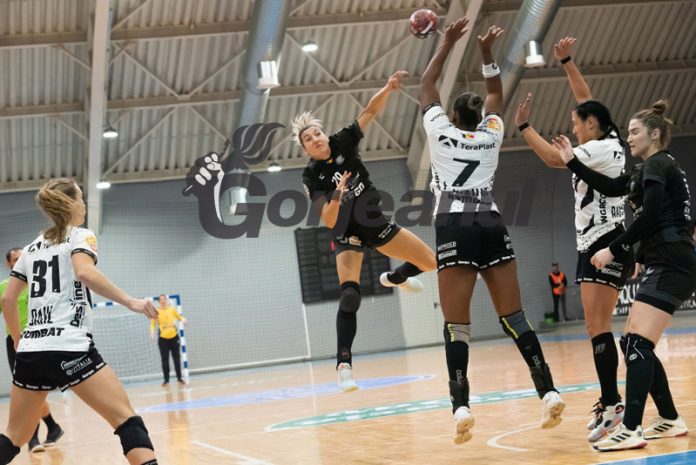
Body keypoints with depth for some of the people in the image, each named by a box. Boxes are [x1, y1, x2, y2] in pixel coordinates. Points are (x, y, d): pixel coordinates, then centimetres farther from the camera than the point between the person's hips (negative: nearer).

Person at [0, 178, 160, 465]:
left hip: (30, 351, 7)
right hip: (69, 349, -7)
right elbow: (84, 272, -19)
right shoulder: (80, 236, 2)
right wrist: (130, 302, -18)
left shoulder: (32, 247, 20)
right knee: (127, 420, -6)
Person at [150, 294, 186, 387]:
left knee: (176, 358, 5)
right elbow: (153, 323, 0)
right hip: (163, 338, -2)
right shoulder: (156, 311, -3)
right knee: (165, 360, -1)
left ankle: (179, 378, 13)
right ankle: (166, 380, 5)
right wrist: (152, 331, -18)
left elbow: (179, 317, 18)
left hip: (174, 336, 2)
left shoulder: (172, 309, 4)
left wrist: (183, 319, -4)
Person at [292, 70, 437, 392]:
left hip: (376, 224, 5)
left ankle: (394, 279, 37)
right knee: (349, 296, -25)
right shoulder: (311, 178, -15)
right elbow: (328, 220, -24)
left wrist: (388, 88, -30)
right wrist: (337, 197, -42)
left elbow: (370, 111, -14)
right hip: (348, 236, -4)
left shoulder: (343, 142, -8)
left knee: (433, 262, 4)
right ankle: (344, 365, -23)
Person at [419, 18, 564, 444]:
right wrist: (487, 54, 33)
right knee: (514, 317, 3)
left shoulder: (441, 132, 9)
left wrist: (448, 44, 28)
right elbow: (497, 96, 35)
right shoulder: (491, 134, 16)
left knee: (457, 325, -6)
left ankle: (461, 407, -17)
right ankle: (549, 392, -5)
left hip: (455, 228, -3)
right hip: (492, 225, 3)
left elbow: (426, 86, 23)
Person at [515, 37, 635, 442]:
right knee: (597, 327, 9)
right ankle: (610, 403, 12)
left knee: (598, 326, -16)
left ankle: (612, 404, -21)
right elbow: (586, 98, 24)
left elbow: (554, 158, -21)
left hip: (607, 243, -10)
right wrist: (566, 61, 22)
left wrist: (524, 126, -12)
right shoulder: (606, 141, 14)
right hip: (597, 243, 10)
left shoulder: (602, 148, -12)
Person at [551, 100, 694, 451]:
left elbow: (649, 217, -18)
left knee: (637, 344, -18)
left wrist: (614, 250, -13)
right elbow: (611, 187, 27)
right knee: (632, 345, 11)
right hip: (667, 266, 10)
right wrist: (572, 162, 24)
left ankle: (631, 430, -24)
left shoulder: (658, 165, -8)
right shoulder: (649, 169, 21)